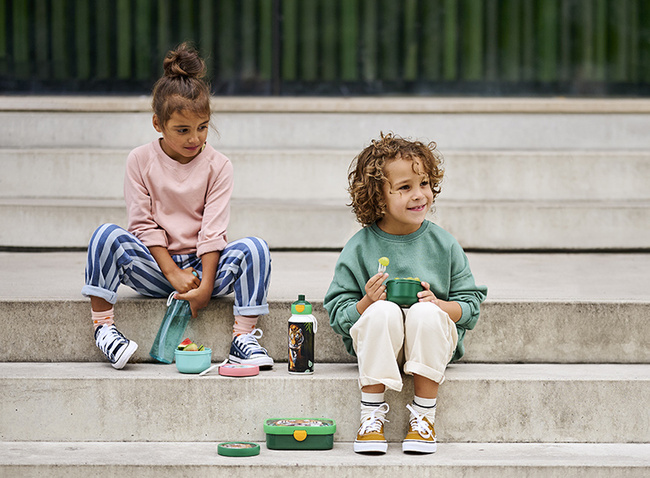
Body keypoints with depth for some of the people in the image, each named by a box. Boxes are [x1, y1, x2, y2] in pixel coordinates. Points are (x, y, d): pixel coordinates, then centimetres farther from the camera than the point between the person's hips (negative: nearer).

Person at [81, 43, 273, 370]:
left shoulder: (217, 166, -1)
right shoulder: (140, 161, 0)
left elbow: (213, 230, -7)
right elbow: (143, 224, -5)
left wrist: (206, 285, -18)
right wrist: (173, 273, -16)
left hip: (203, 264, 0)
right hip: (154, 266, 0)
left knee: (253, 248, -28)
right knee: (107, 236, -28)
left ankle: (244, 338, -25)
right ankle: (103, 326, -21)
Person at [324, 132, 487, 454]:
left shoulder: (443, 244, 1)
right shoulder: (359, 248, -2)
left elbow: (470, 305, 2)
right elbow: (338, 315, -1)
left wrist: (438, 305, -18)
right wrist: (366, 304, -22)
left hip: (431, 342, 1)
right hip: (376, 343, -1)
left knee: (425, 313, -32)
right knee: (383, 311, -33)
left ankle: (423, 416, -21)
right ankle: (371, 414, -23)